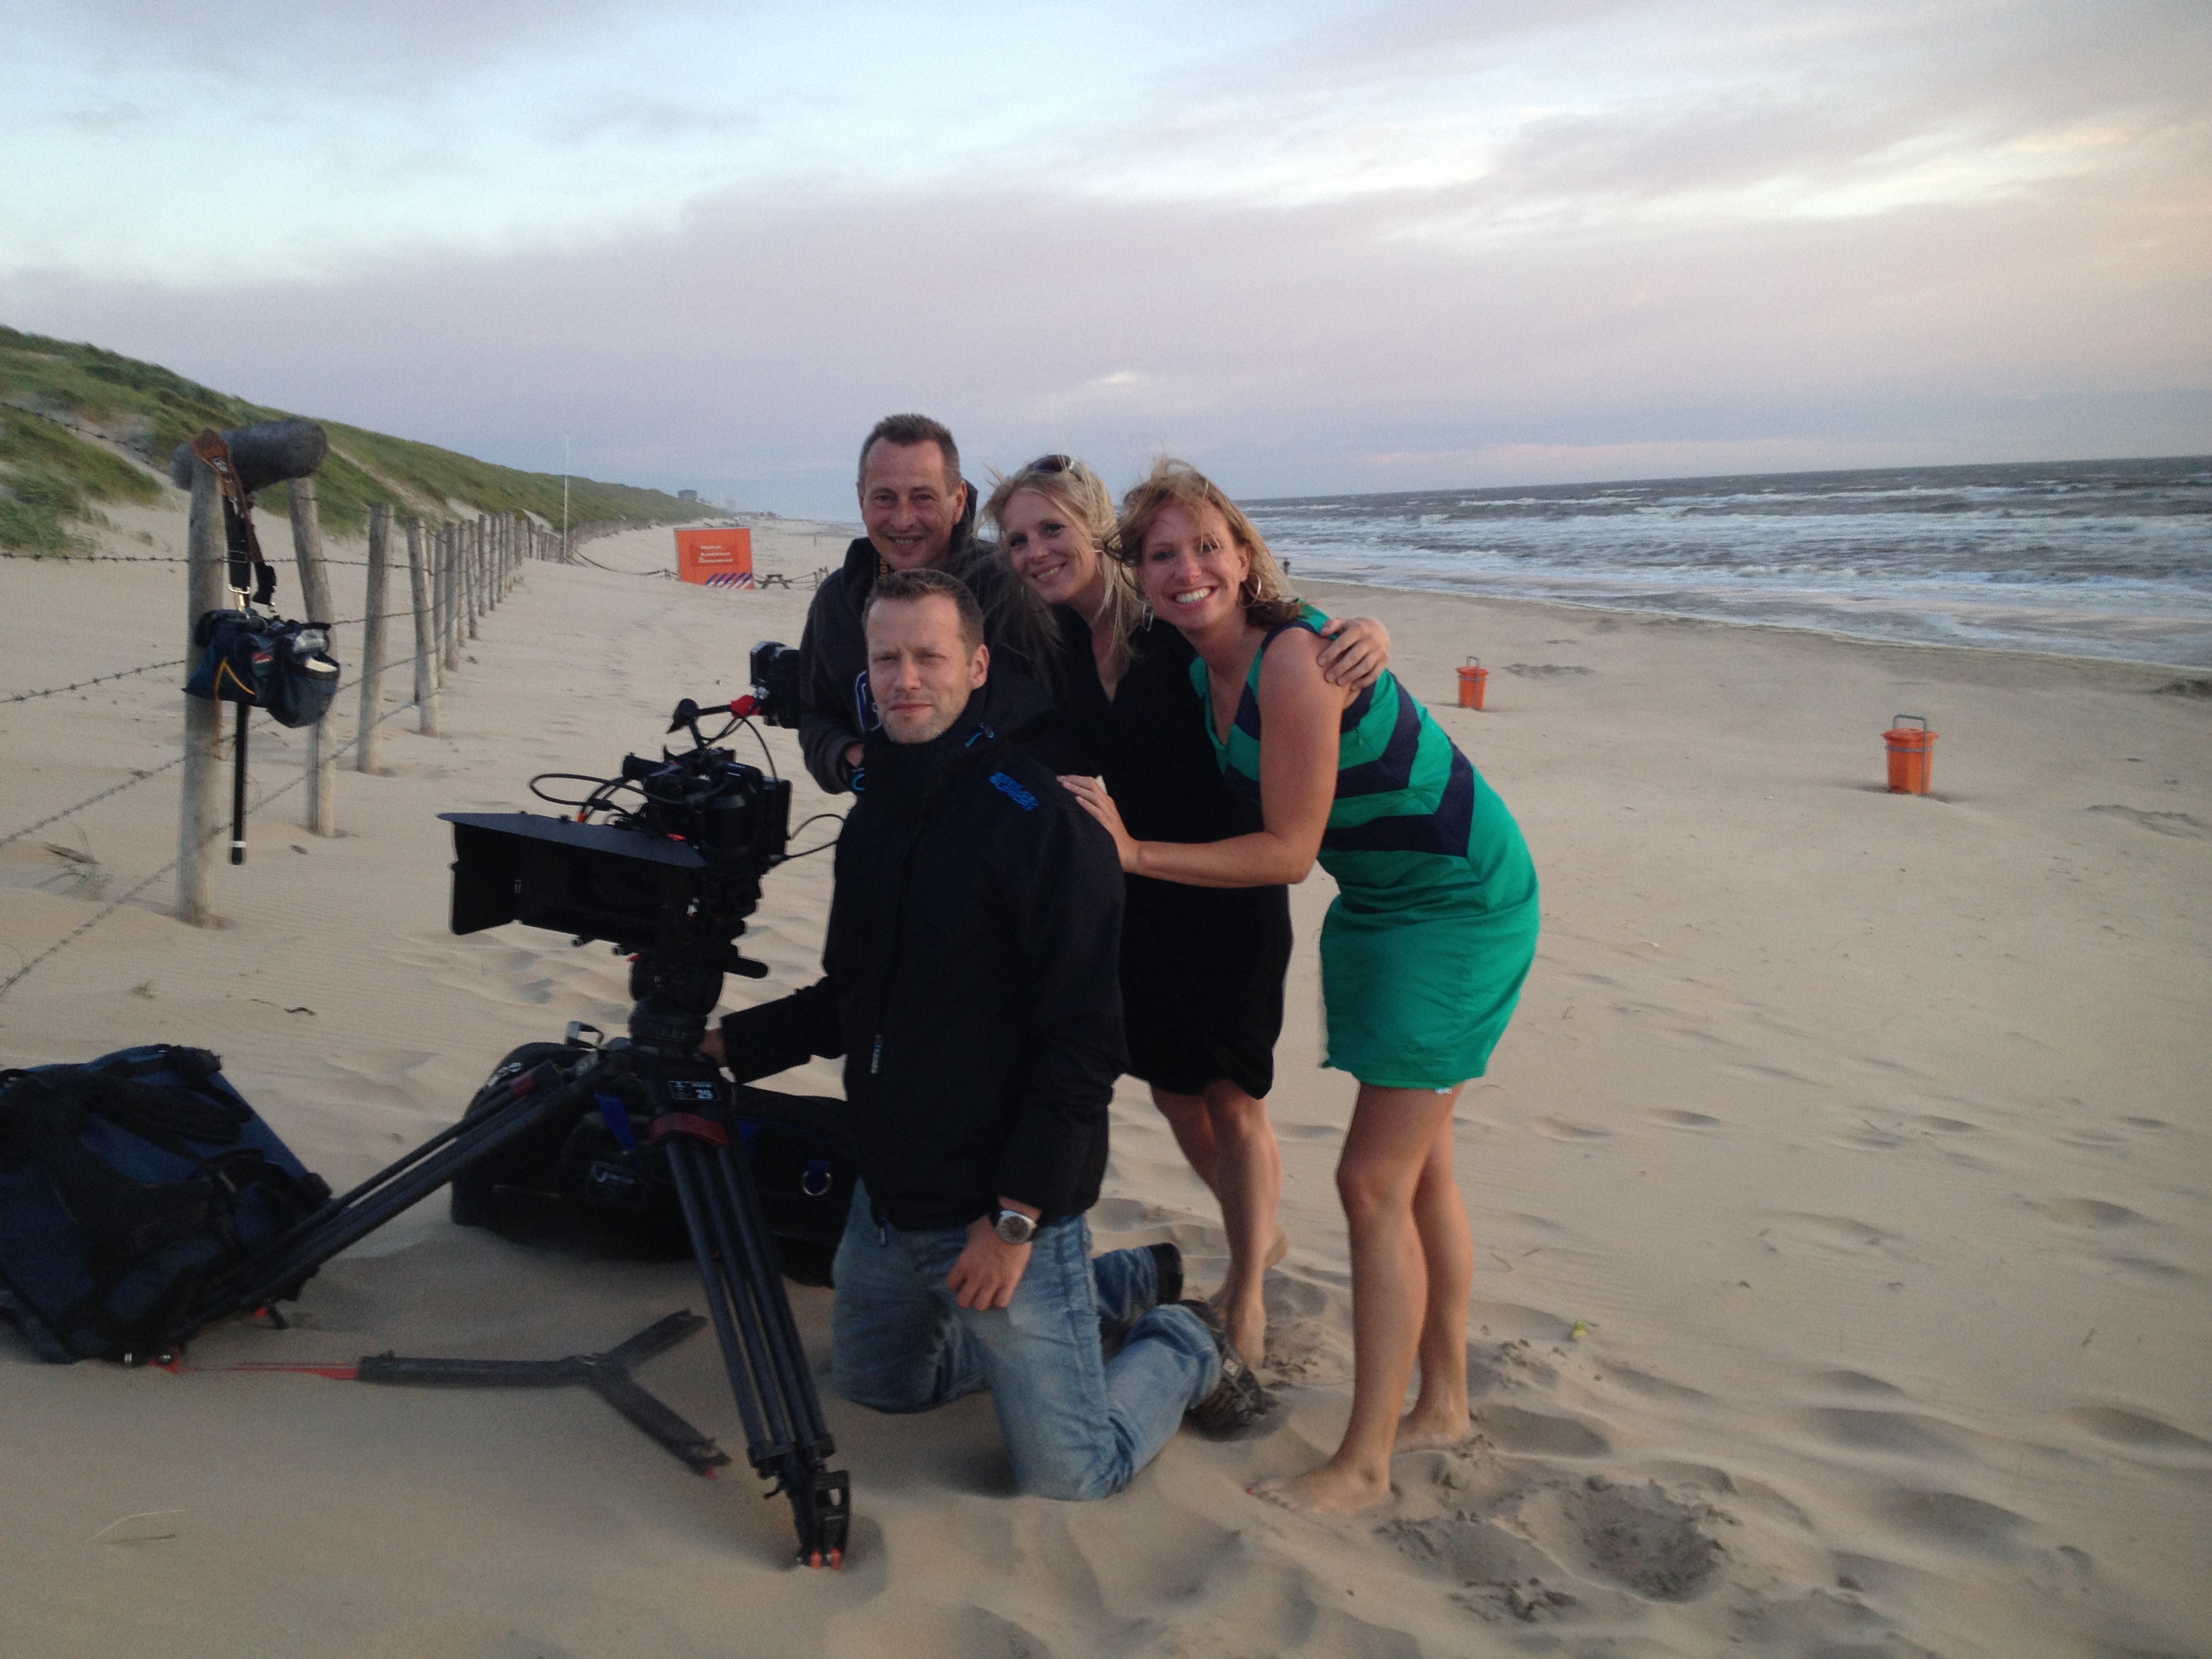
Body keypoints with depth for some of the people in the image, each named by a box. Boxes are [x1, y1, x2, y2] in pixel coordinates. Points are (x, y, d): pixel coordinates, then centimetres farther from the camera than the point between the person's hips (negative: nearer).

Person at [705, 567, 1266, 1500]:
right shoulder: (875, 814, 8)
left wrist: (1017, 1218, -22)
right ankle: (1118, 1287, 33)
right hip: (888, 1201, 8)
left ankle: (1184, 1348, 24)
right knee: (875, 1381, 24)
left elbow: (1082, 1043, -21)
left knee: (1067, 1473, -7)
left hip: (1005, 1212, -8)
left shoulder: (1040, 822, -19)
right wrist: (721, 1044, 10)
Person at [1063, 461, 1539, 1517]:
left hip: (1457, 907, -9)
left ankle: (1364, 1463, 5)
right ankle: (1442, 1404, 33)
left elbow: (1289, 849, -23)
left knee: (1374, 1182, -7)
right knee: (1416, 1168, 17)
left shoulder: (1292, 658, -24)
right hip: (1380, 906, 9)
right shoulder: (1208, 666, 3)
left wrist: (1135, 855, -23)